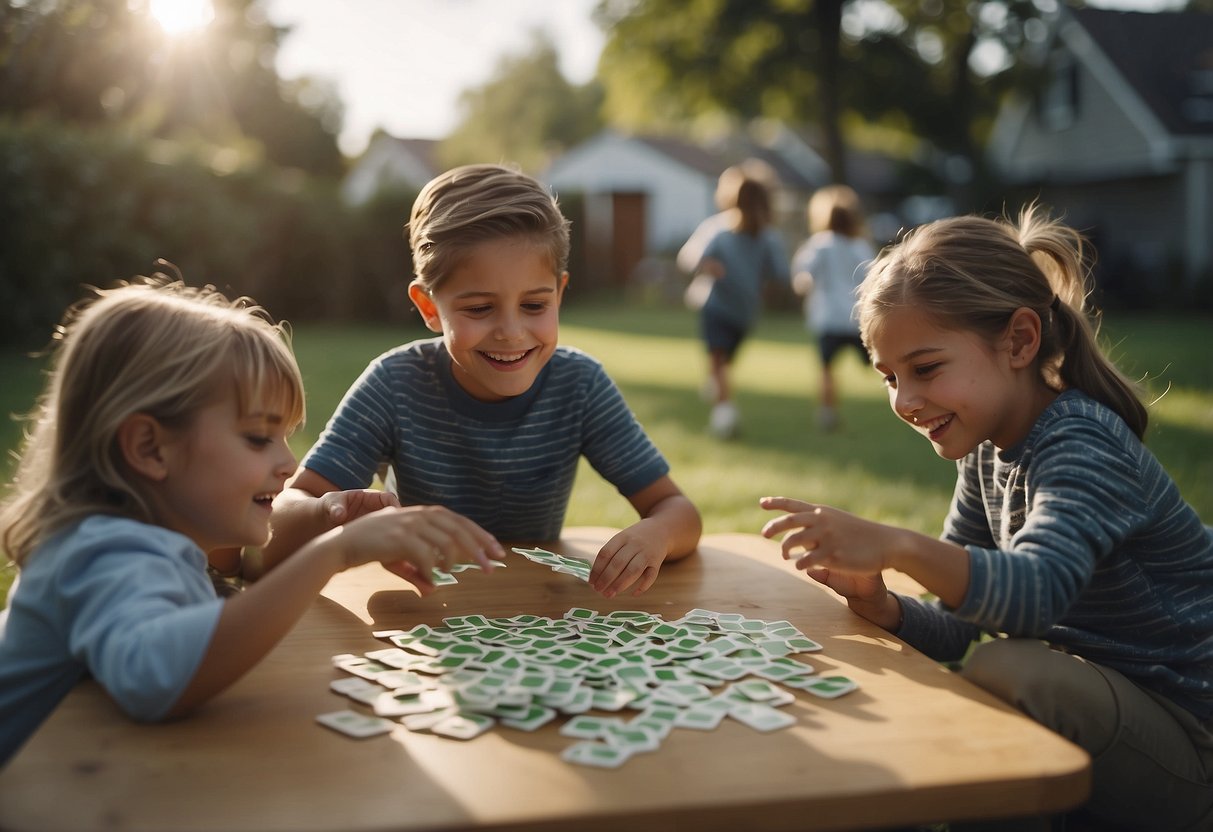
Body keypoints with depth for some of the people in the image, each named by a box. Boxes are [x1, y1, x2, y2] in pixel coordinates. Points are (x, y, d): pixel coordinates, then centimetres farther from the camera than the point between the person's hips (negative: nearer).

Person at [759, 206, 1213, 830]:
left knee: (1004, 673, -32)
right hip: (1101, 697, 8)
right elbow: (953, 631, 2)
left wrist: (899, 547, -53)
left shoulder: (1082, 444, -21)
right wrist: (878, 604, -18)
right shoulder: (987, 451, 5)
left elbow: (1037, 592, -41)